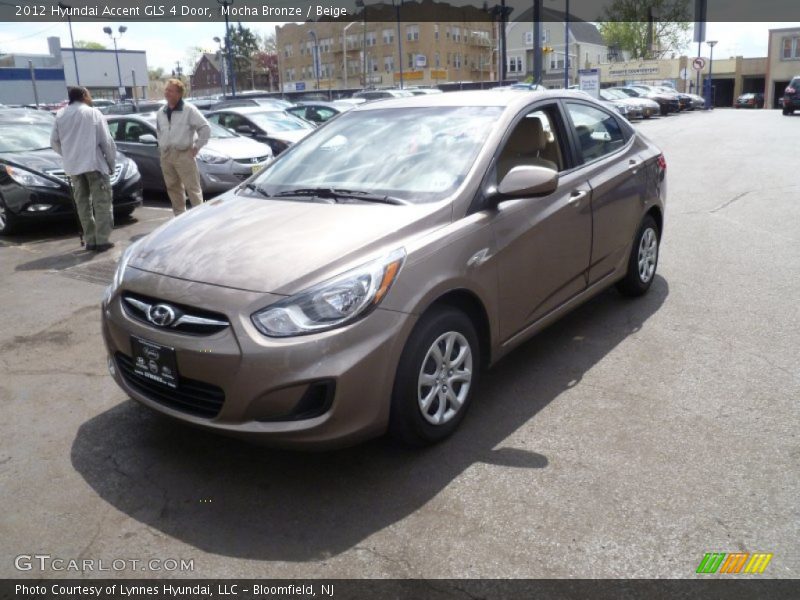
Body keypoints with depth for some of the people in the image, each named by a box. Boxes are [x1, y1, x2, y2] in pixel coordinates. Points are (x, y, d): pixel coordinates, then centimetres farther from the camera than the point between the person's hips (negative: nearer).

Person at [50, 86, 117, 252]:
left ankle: (90, 240, 10)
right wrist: (111, 162, 3)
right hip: (94, 163, -5)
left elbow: (54, 141, 13)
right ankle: (102, 240, -7)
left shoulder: (60, 115, 11)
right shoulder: (93, 113, -2)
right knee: (102, 202, -2)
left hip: (72, 166, 5)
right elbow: (106, 141, -5)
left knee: (83, 203, 11)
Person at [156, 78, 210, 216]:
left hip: (184, 154, -6)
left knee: (192, 188, -7)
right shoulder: (161, 113, 14)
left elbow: (205, 128, -7)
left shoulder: (189, 110, -5)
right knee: (173, 188, 9)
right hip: (166, 156, 6)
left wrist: (197, 147, -7)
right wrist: (162, 145, 17)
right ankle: (179, 216, 18)